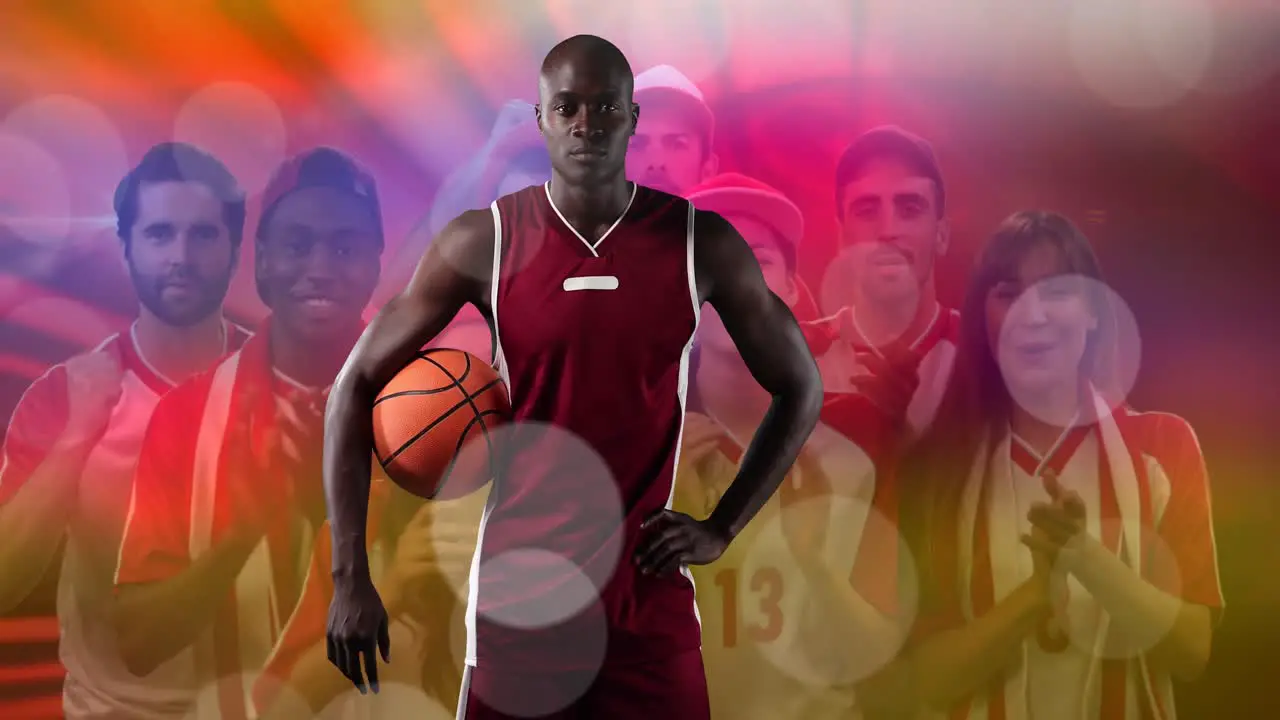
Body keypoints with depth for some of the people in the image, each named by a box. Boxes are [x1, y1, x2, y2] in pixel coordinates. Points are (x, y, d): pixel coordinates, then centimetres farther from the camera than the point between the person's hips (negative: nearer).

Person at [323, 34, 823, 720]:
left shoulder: (701, 242, -2)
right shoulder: (481, 243, -4)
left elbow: (800, 388, 9)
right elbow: (357, 385, 0)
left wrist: (720, 528, 1)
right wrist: (350, 577, -5)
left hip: (648, 594, 1)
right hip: (517, 590, 0)